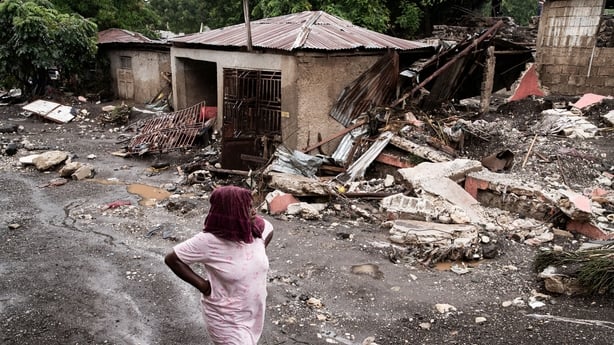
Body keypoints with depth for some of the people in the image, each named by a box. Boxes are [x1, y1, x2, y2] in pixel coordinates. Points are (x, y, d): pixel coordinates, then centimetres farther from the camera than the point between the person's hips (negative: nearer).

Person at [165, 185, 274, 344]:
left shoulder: (257, 227, -13)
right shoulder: (209, 241, -28)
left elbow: (269, 230, 11)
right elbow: (172, 259, -19)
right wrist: (203, 285, -19)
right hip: (226, 319, -6)